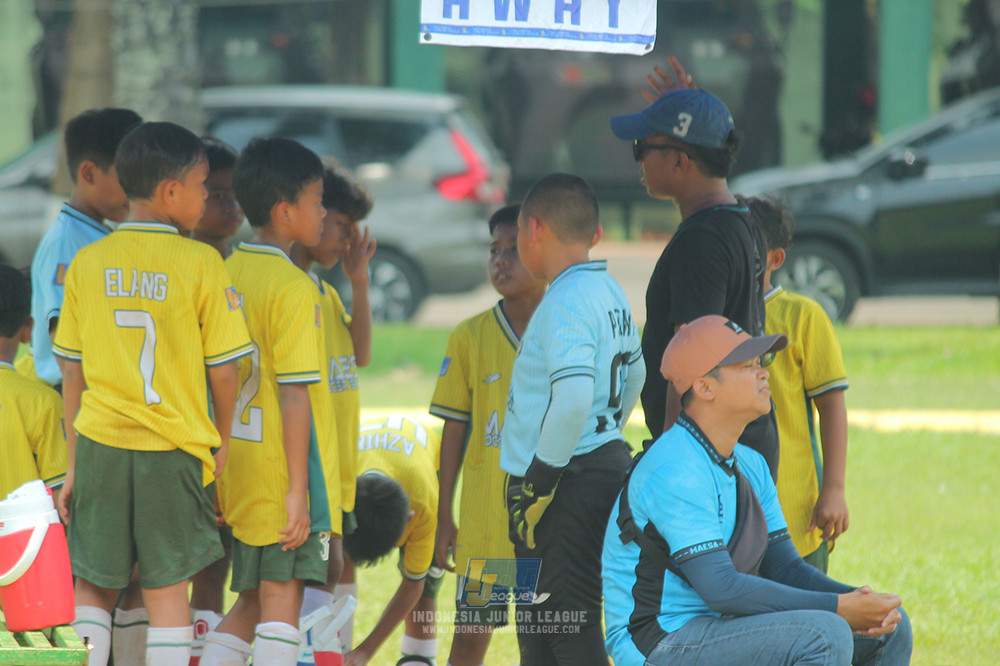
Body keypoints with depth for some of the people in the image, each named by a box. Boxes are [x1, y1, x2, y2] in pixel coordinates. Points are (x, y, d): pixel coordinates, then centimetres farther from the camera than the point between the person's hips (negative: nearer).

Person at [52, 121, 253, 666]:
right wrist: (220, 440, 14)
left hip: (100, 442, 2)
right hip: (173, 449, -2)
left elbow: (72, 372, 6)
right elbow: (223, 371, -4)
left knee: (92, 588, 11)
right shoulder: (201, 264, -8)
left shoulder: (87, 263, 2)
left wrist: (74, 460, 14)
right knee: (167, 591, 4)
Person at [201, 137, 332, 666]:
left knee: (251, 603, 15)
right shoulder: (294, 287, -14)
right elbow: (294, 394, -17)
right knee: (282, 597, -3)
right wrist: (298, 487, -16)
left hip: (235, 465, 7)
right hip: (279, 466, -7)